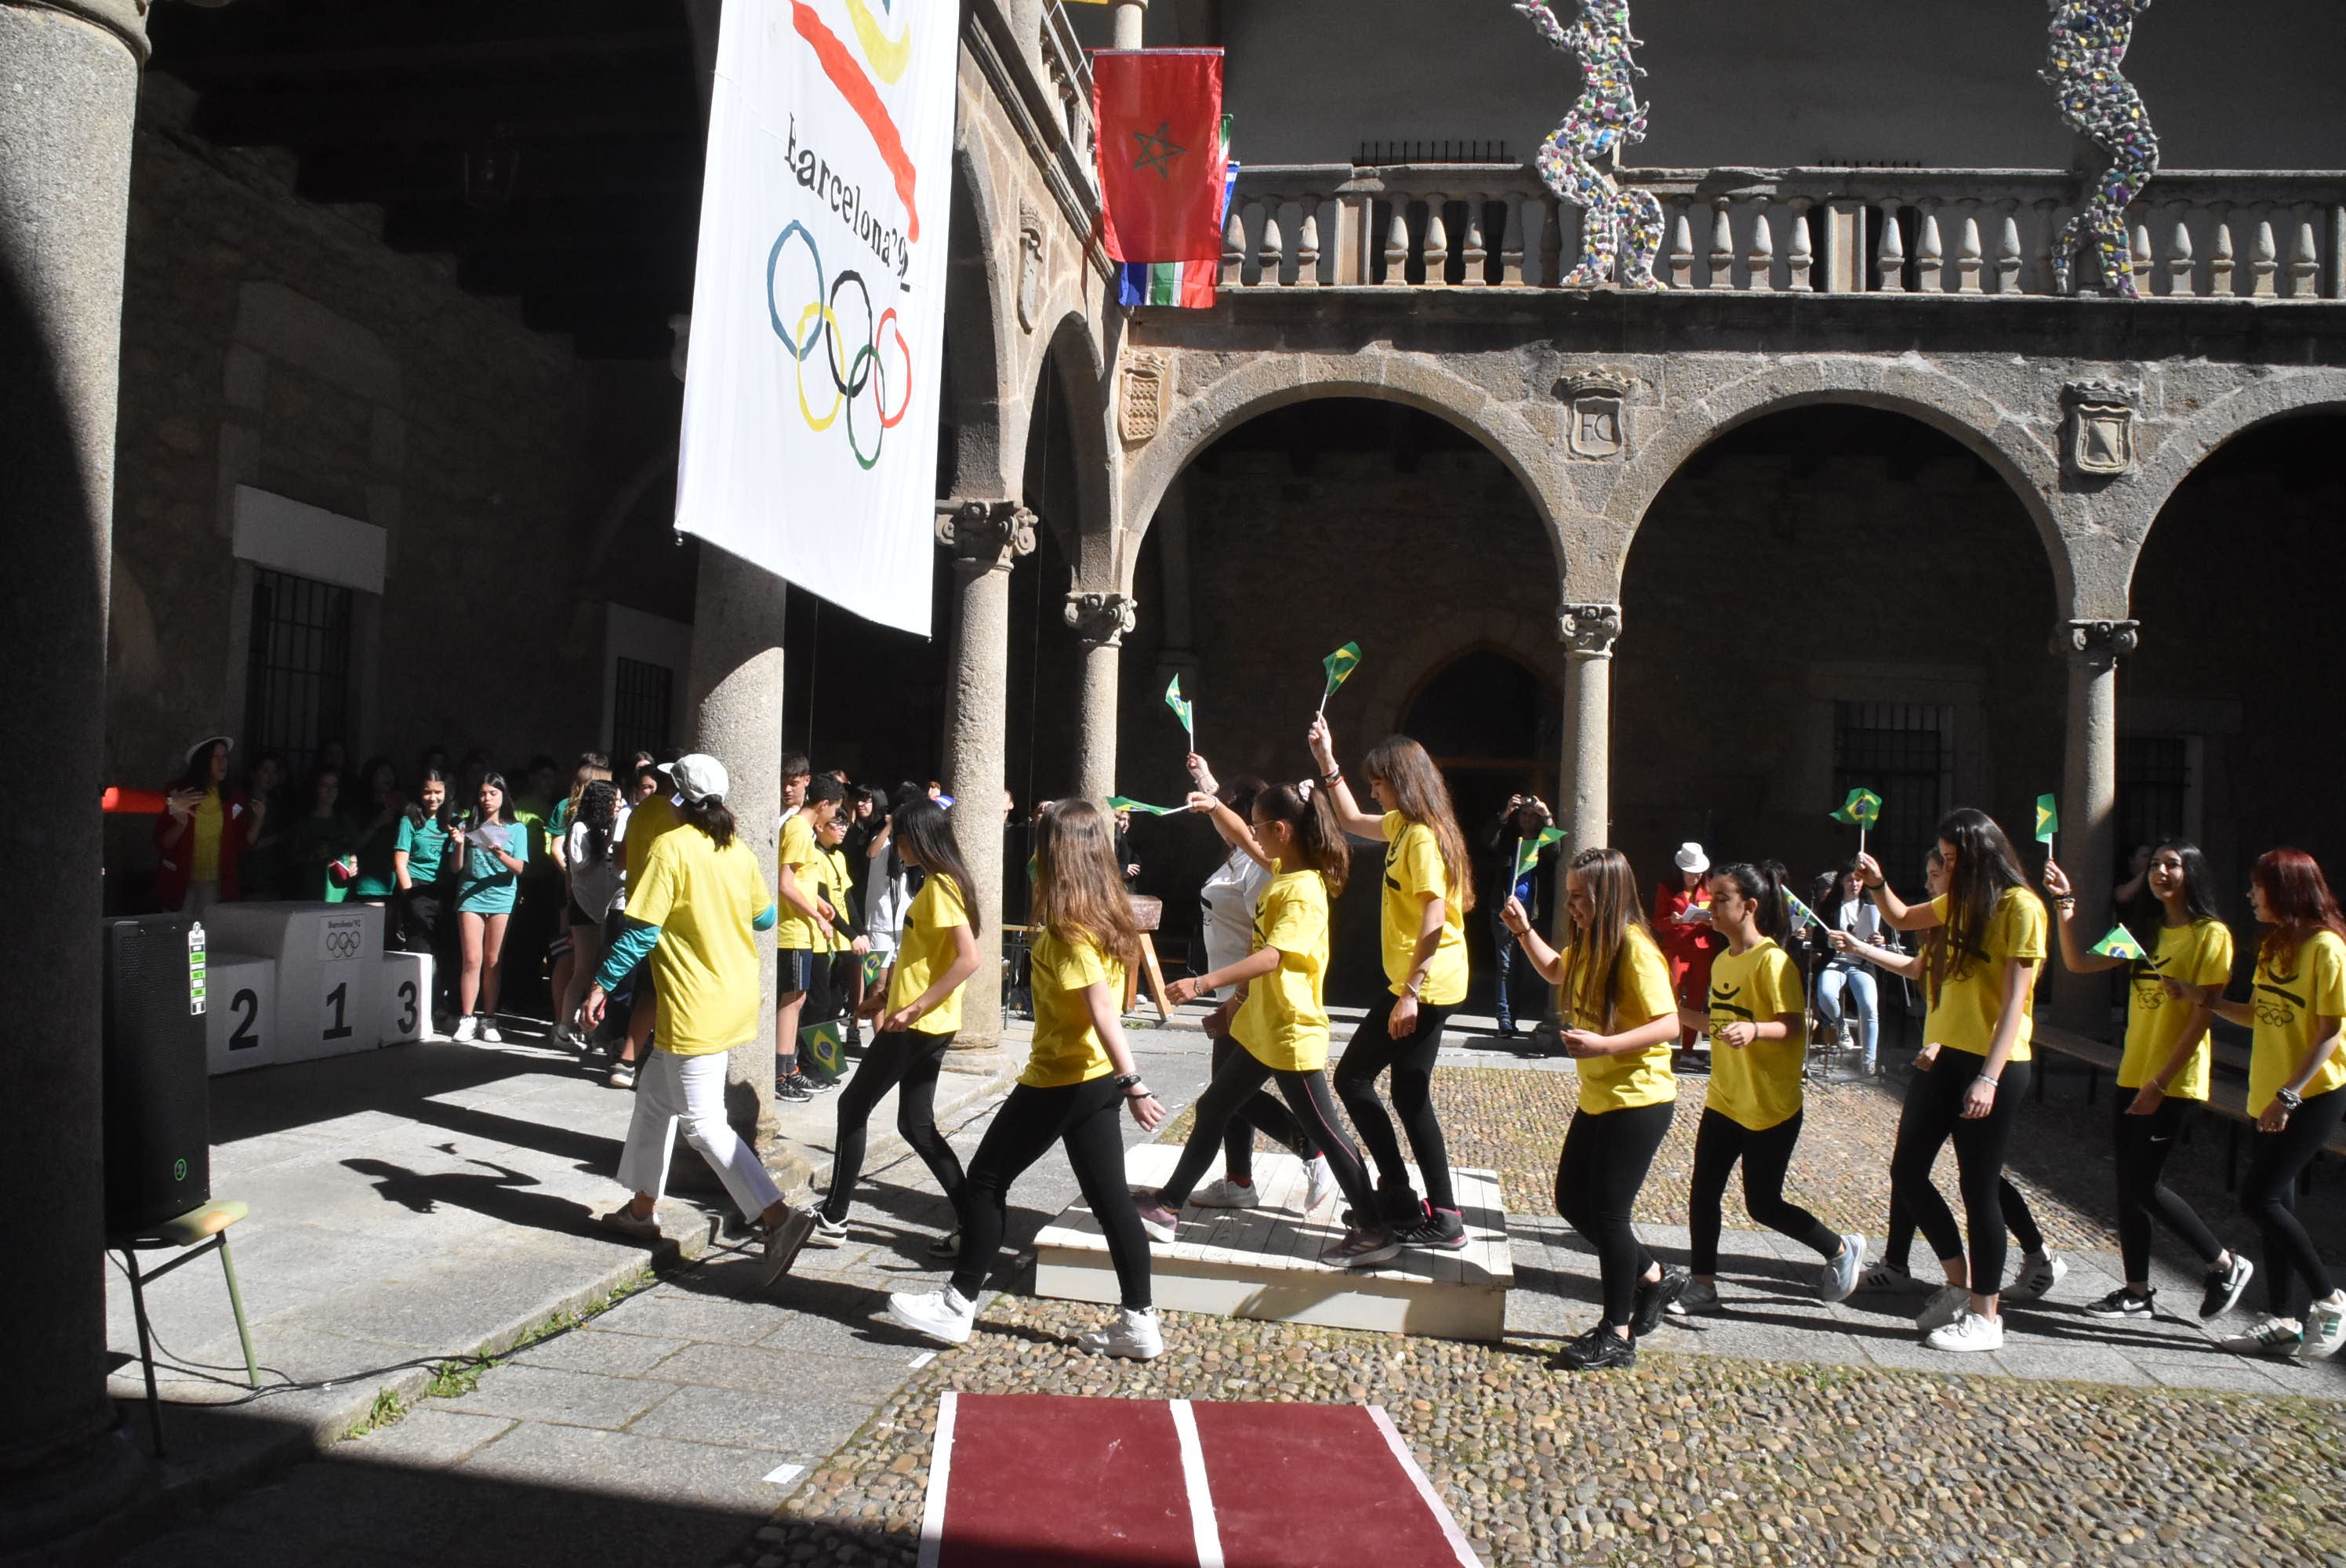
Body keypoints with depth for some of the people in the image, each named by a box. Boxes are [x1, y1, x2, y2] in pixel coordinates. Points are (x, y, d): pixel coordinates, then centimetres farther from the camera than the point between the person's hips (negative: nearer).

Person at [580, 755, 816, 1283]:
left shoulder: (671, 849, -15)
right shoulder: (738, 851, 6)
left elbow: (641, 929, -17)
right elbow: (764, 917, 16)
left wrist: (601, 984, -10)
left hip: (696, 1010, -8)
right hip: (737, 997, 8)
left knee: (702, 1122, -5)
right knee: (655, 1094, 22)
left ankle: (779, 1216, -13)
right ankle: (643, 1208, 31)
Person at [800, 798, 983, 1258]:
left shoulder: (940, 886, -17)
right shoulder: (940, 883, 13)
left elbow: (969, 959, -25)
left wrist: (915, 1007, -24)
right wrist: (889, 987, 12)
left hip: (918, 1025, -10)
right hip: (925, 1026, 10)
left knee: (853, 1106, 4)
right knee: (917, 1125, 11)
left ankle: (833, 1219, 14)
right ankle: (969, 1222, 9)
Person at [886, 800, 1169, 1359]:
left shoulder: (1068, 929, -19)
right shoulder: (1109, 915, 6)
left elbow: (1102, 1006, -27)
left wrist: (1132, 1083, -31)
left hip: (1059, 1079, -8)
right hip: (1096, 1078, 8)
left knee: (986, 1178, 7)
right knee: (1109, 1196, 11)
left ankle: (957, 1306, 16)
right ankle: (1138, 1320, 15)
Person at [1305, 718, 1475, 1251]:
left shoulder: (1423, 836, -17)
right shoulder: (1404, 825, 12)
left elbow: (1434, 918, -24)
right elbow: (1351, 820, 30)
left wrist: (1410, 992, -26)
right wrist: (1327, 761, 25)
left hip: (1424, 987, -10)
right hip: (1428, 987, 10)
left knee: (1352, 1077, -2)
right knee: (1410, 1094, 12)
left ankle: (1397, 1195, 3)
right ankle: (1443, 1213, 15)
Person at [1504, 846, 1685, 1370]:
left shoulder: (1635, 950, -20)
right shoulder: (1590, 944, 7)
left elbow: (1669, 1025, -24)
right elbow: (1556, 971, 28)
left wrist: (1605, 1044, -34)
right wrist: (1524, 931, 13)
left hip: (1638, 1100, -9)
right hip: (1597, 1097, 9)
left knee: (1607, 1210, -2)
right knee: (1572, 1201, 13)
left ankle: (1617, 1336, 12)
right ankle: (1654, 1278, 31)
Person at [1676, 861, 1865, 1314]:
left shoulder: (1772, 961, -17)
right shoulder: (1722, 960, 9)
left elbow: (1794, 1026, -23)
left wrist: (1754, 1030, -39)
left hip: (1770, 1106, -7)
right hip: (1723, 1101, 8)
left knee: (1763, 1204, 3)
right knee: (1703, 1192, 5)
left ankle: (1842, 1250, 25)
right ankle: (1703, 1284, 16)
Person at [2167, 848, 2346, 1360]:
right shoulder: (2274, 946, 12)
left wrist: (2289, 1094, -20)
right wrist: (2203, 997, 6)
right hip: (2274, 1097, 9)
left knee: (2258, 1198, -12)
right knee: (2276, 1204, 9)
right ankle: (2282, 1321, 16)